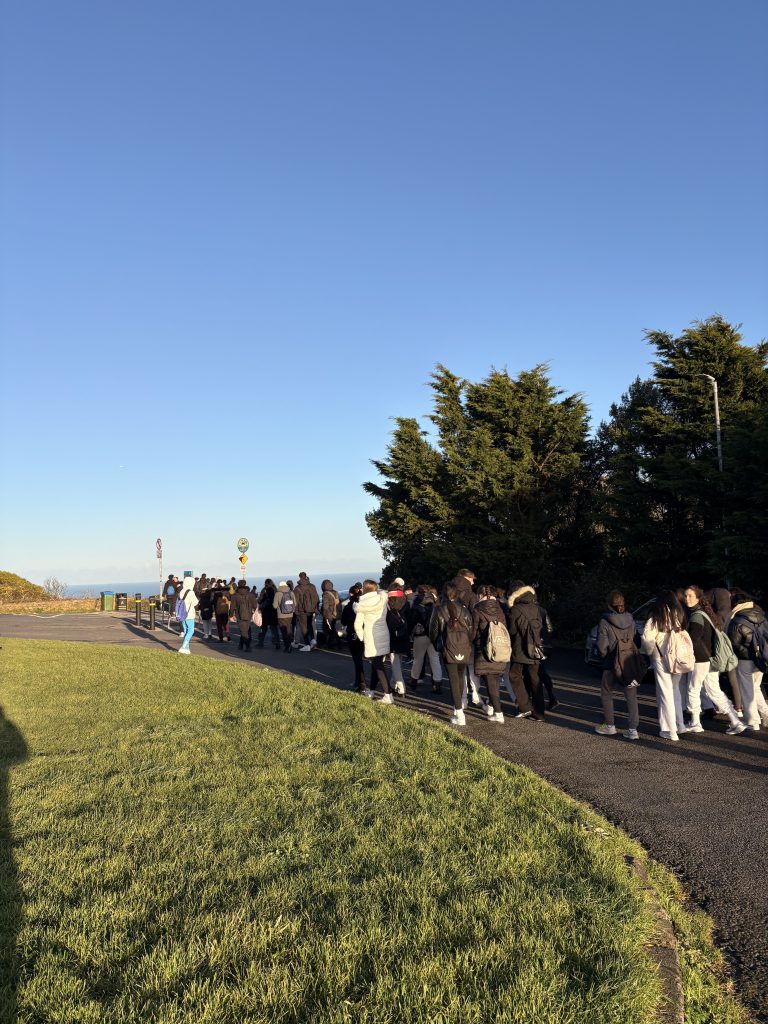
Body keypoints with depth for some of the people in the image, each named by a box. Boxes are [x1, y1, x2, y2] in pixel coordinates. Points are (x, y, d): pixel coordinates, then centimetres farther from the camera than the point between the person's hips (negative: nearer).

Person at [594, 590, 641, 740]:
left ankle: (609, 726, 18)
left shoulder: (605, 622, -13)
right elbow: (636, 641, 3)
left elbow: (601, 646, -13)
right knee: (631, 696, 6)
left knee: (606, 694, 14)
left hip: (611, 664, -3)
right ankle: (632, 729, 1)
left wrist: (604, 656, 5)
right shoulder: (630, 621, -1)